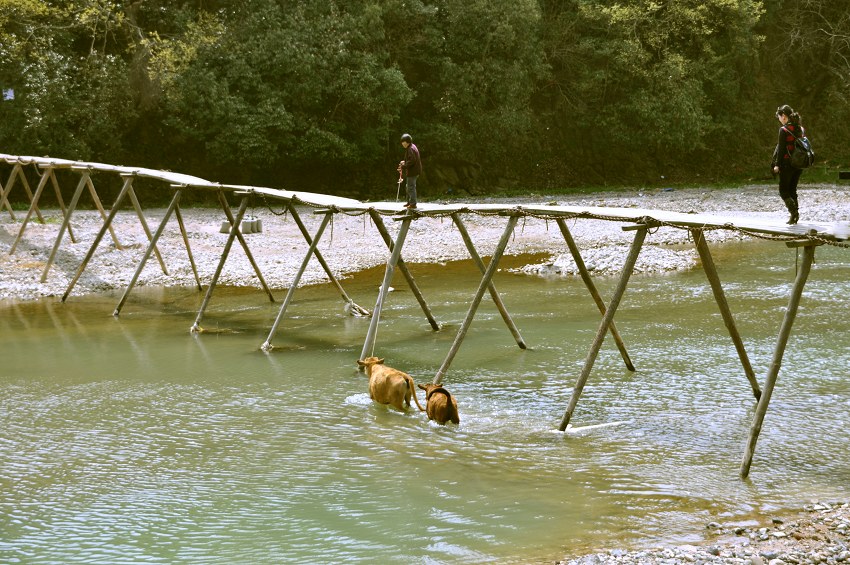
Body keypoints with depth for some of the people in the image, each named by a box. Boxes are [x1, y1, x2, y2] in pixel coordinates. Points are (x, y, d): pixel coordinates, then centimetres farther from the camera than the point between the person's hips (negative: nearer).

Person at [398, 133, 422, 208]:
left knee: (411, 187, -8)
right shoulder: (413, 147, 15)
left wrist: (403, 166, -22)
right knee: (409, 186, 19)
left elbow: (412, 161, -26)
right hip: (414, 170, 11)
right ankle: (409, 202, 26)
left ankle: (413, 203, -8)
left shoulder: (410, 149, -17)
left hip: (412, 171, -11)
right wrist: (404, 162, 11)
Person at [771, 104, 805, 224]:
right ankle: (795, 215, 10)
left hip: (787, 164, -7)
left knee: (783, 191, 3)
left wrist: (777, 165, -7)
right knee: (792, 190, 15)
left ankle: (793, 210, -16)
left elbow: (781, 149, -13)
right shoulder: (801, 129, 7)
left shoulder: (784, 130, -13)